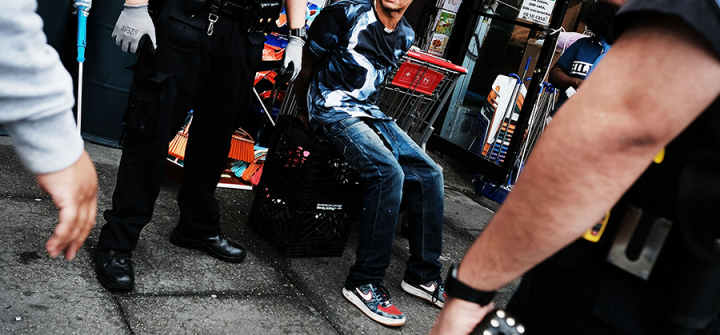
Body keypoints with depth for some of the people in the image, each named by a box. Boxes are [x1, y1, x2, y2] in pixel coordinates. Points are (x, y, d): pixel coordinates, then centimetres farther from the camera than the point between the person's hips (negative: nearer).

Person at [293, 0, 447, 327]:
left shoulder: (405, 36, 8)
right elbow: (308, 65, 0)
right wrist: (303, 111, 10)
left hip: (370, 112, 7)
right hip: (333, 110, -7)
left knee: (429, 173, -5)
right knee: (389, 171, -28)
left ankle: (422, 274, 7)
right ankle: (364, 282, -19)